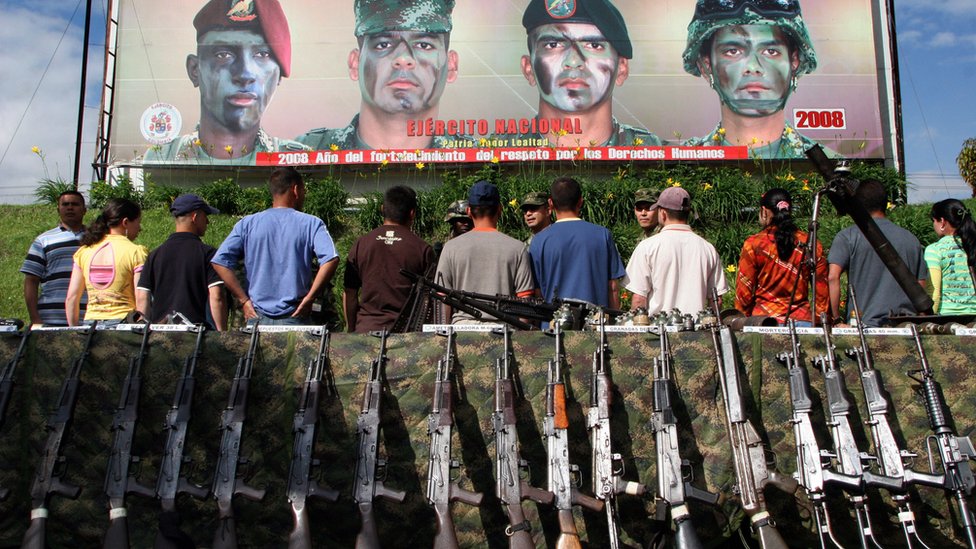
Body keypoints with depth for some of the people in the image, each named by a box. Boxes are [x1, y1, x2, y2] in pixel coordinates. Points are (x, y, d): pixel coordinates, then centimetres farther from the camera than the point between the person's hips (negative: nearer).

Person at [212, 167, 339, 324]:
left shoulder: (247, 224, 6)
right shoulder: (311, 224, -1)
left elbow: (220, 261, -2)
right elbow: (330, 259, -16)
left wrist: (243, 300, 1)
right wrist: (310, 298, -8)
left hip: (257, 316, 2)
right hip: (294, 317, -2)